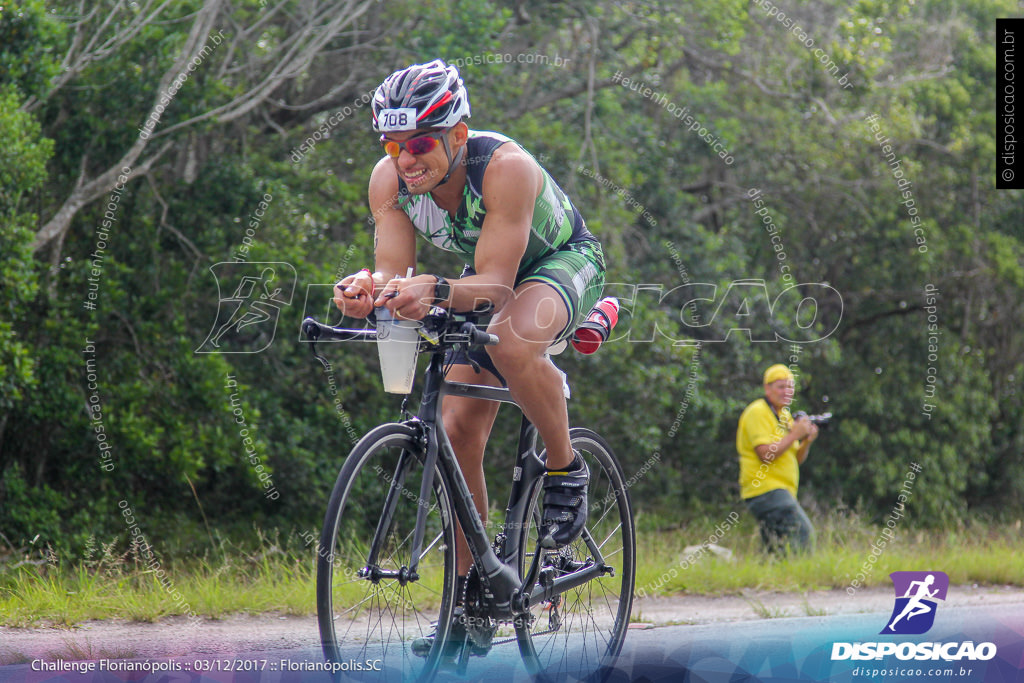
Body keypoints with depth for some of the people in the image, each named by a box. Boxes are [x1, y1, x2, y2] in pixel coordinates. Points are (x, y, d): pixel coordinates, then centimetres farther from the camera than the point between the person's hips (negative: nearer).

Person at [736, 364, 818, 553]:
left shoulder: (785, 416, 20)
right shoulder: (757, 413, -9)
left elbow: (797, 459, 20)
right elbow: (766, 454, -20)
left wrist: (807, 442, 1)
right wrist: (794, 434, -17)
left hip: (783, 491, 10)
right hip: (766, 489, -10)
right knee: (802, 534, -20)